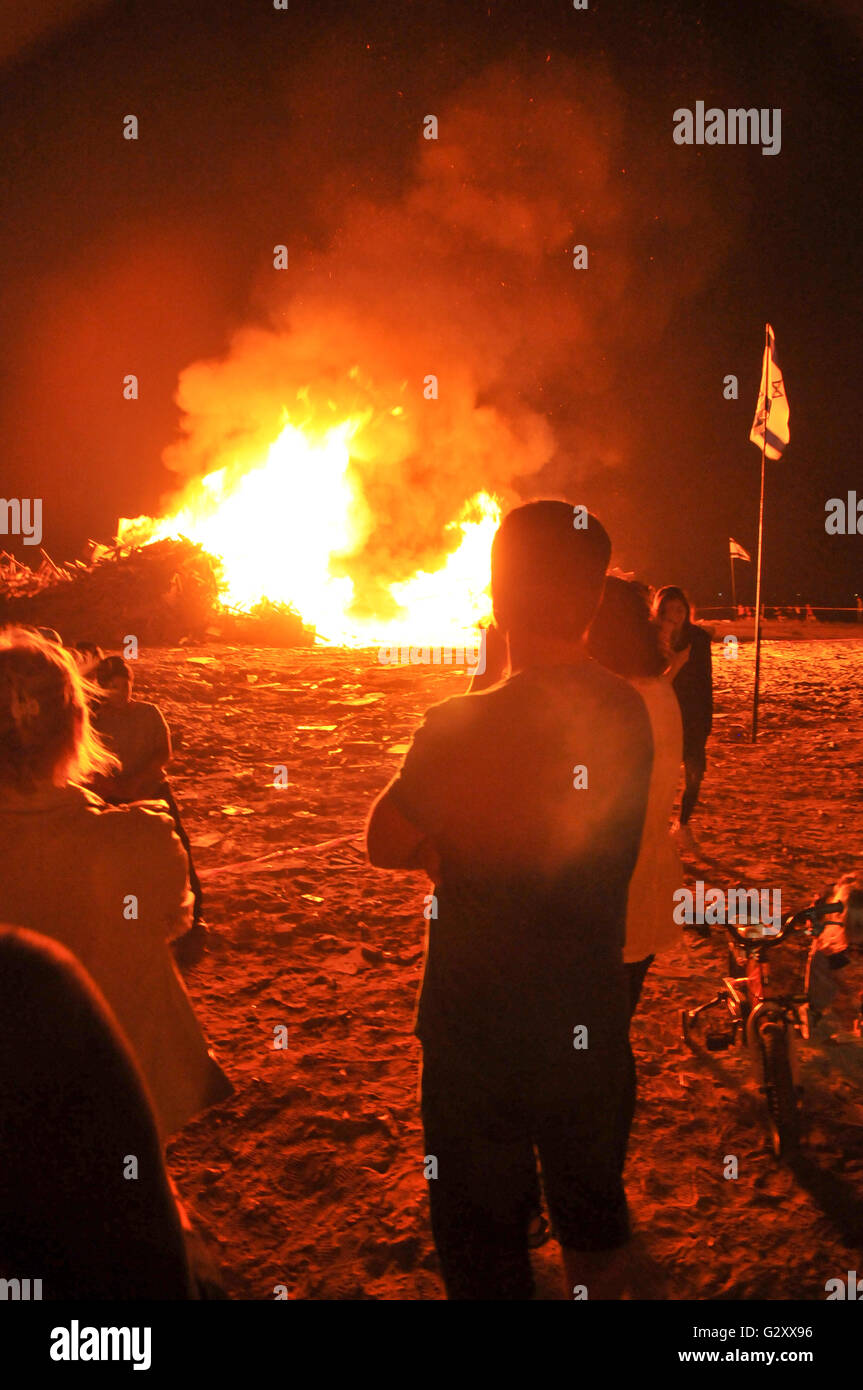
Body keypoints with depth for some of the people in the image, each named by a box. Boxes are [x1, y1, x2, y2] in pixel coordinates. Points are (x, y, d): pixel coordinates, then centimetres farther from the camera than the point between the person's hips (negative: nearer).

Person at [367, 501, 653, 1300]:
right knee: (590, 1198, 27)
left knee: (482, 1226, 15)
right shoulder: (627, 712, -6)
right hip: (591, 1018, 5)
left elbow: (384, 845, -10)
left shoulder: (468, 726, -25)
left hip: (483, 1025, -5)